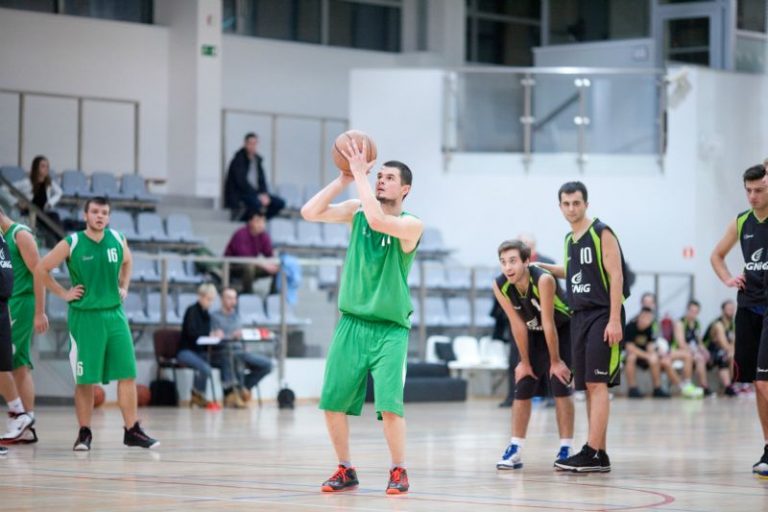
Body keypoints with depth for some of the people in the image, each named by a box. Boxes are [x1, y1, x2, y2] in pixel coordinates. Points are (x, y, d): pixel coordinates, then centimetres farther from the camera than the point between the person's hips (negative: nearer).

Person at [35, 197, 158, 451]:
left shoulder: (117, 240, 4)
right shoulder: (71, 244, -8)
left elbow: (127, 262, 25)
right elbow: (40, 269, -2)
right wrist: (63, 293, -4)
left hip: (114, 314, 4)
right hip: (84, 316, -4)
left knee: (127, 373, -1)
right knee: (85, 379, 0)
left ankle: (132, 430, 5)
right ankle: (84, 433, 10)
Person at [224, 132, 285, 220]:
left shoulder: (257, 159, 12)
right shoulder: (238, 159, -11)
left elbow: (262, 179, 12)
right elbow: (242, 182, -18)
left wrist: (265, 194, -8)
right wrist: (258, 196, -22)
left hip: (255, 194, 8)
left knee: (279, 203, -8)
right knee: (256, 203, -37)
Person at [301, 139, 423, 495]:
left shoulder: (411, 225, -9)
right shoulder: (357, 211, 5)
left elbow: (377, 220, -29)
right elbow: (310, 212, -7)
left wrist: (360, 174, -22)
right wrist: (345, 177, -13)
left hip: (390, 328, -4)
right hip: (351, 322, 4)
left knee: (388, 404, -14)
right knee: (332, 402, 2)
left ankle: (399, 470, 4)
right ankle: (345, 470, 18)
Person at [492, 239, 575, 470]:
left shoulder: (543, 280, -34)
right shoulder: (500, 286, -21)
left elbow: (549, 323, -28)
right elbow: (518, 324, -13)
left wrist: (555, 361, -22)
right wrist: (525, 361, -8)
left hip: (562, 331, -5)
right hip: (534, 334, 5)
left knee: (560, 387, -13)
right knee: (522, 389, 0)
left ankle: (566, 448, -7)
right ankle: (515, 449, 5)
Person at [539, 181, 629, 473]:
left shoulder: (601, 233, -8)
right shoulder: (570, 240, 16)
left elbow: (616, 276, -14)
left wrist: (615, 320, -20)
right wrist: (543, 266, 26)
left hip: (602, 315, -8)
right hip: (579, 316, 8)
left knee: (597, 384, -12)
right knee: (587, 387, 6)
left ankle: (592, 453, -16)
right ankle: (599, 455, 10)